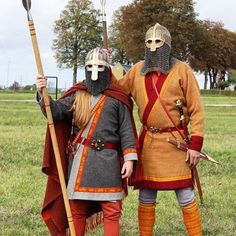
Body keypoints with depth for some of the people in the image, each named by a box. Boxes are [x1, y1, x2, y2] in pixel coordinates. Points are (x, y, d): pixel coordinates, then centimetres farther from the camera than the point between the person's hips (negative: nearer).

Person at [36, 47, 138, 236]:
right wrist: (42, 95, -18)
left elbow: (126, 130, 2)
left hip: (107, 160, -2)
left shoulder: (117, 98, 3)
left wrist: (129, 158, -6)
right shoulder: (77, 95, 10)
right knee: (77, 210, 9)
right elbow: (56, 111, 0)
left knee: (112, 211, -3)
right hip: (79, 160, 2)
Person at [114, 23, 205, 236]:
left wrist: (196, 144, -10)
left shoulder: (181, 70, -3)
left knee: (185, 195, -4)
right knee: (146, 196, 10)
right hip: (147, 141, 4)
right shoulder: (137, 71, 9)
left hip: (175, 141, -4)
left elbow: (197, 110, -5)